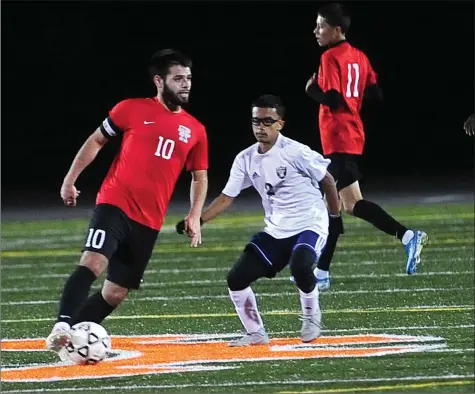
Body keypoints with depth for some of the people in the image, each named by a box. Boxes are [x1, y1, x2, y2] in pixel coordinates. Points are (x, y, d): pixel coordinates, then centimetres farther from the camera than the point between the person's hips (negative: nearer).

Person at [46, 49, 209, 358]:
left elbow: (200, 175, 19)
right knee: (93, 263, -27)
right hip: (115, 204, -4)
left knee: (116, 293, 6)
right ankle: (63, 327, -31)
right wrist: (70, 179, 6)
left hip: (149, 222, 4)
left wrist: (195, 216, 5)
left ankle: (75, 337, 18)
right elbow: (96, 141, 11)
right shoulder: (132, 110, 0)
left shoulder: (195, 131, 9)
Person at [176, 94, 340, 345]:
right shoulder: (246, 160, 0)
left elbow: (326, 179, -4)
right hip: (275, 231, 6)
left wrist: (335, 216, 6)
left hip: (309, 226, -6)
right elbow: (226, 198, 2)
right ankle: (256, 333, 15)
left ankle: (311, 318, -6)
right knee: (237, 278, -3)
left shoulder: (295, 152, -16)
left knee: (300, 266, -35)